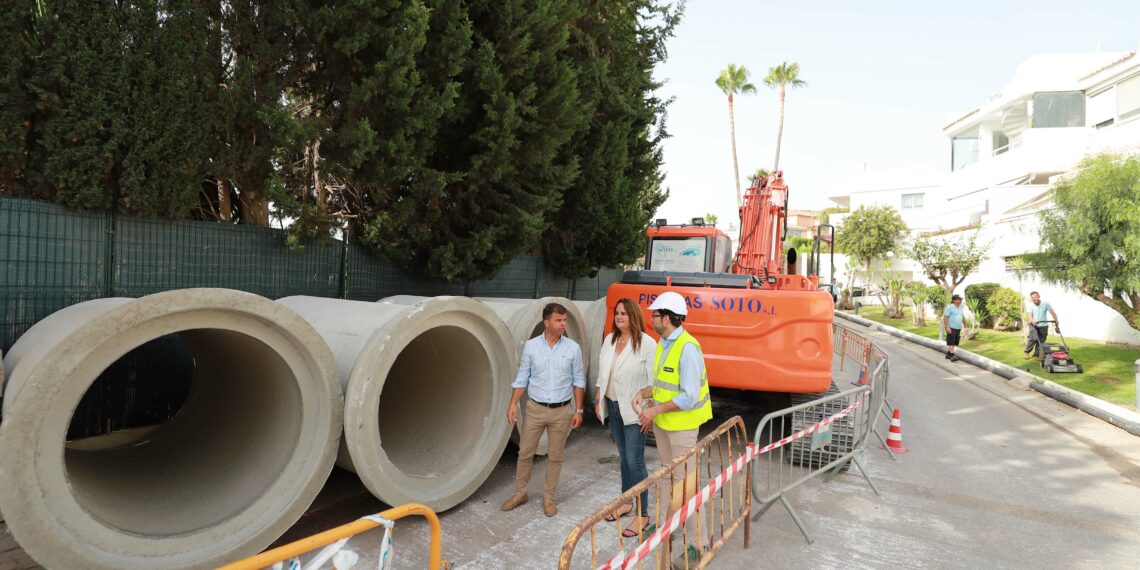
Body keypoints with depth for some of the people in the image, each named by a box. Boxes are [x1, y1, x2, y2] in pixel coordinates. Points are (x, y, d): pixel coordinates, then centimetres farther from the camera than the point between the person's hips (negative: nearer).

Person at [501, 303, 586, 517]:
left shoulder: (573, 348, -6)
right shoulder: (531, 346, -6)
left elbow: (578, 381, 1)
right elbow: (522, 378, 1)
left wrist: (578, 410, -2)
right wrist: (513, 404, -6)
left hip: (562, 411, 0)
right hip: (535, 409, 0)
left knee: (555, 456, 10)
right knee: (525, 453, 10)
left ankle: (548, 497, 27)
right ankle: (520, 493, 29)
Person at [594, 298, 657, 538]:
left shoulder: (647, 343, -15)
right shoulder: (609, 339, 4)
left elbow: (652, 381, -14)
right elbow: (602, 373, 12)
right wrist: (599, 401, 12)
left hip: (633, 410, -6)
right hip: (613, 407, 6)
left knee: (635, 461, -3)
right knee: (624, 457, 19)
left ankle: (642, 515, 10)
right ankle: (626, 502, 34)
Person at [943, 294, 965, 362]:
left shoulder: (960, 308, 15)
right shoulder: (950, 307, -9)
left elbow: (960, 318, 22)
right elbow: (945, 317, -14)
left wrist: (961, 328, 18)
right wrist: (947, 327, -21)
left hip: (958, 328, 8)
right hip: (951, 328, -8)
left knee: (954, 343, 8)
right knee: (951, 342, -11)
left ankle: (948, 354, 15)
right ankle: (952, 356, -16)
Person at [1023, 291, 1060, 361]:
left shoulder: (1046, 304, -6)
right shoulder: (1030, 305, -8)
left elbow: (1052, 313, -7)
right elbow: (1029, 315, -19)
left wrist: (1057, 322, -16)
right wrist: (1032, 320, -40)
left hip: (1043, 325, 2)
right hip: (1033, 325, -2)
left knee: (1041, 341, 1)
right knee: (1034, 338, -20)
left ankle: (1036, 355, 11)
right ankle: (1026, 352, -7)